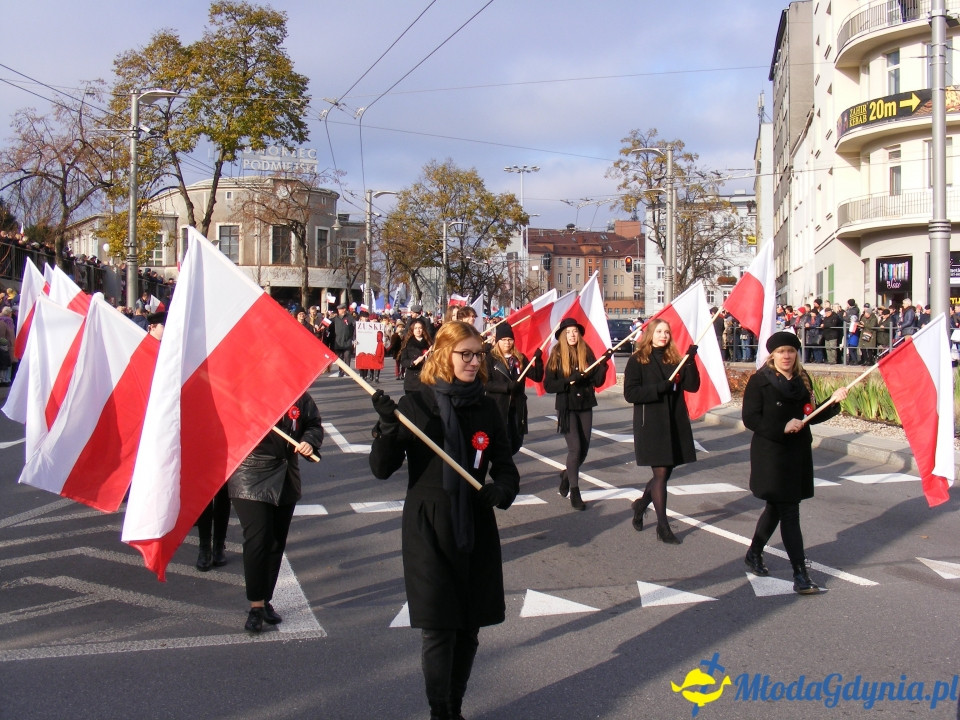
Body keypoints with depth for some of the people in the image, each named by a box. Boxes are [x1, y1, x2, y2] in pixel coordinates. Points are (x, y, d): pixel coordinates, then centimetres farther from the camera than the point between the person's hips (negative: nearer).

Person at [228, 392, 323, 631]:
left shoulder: (299, 396, 1)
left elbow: (314, 425, 10)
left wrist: (309, 441, -10)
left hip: (285, 481, 5)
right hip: (250, 480, -5)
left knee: (276, 543, 11)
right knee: (257, 540, -11)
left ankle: (265, 601, 25)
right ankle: (255, 606, 1)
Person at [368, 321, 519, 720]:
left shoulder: (486, 408, 4)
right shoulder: (415, 406, -6)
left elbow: (505, 465, 9)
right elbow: (381, 468, -10)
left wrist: (502, 488, -14)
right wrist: (387, 426, -27)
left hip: (475, 529, 4)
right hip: (428, 530, -4)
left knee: (468, 627, 11)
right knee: (438, 628, -2)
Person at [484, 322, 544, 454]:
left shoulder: (520, 358, 9)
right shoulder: (490, 358, -4)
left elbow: (537, 377, 5)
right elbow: (486, 383, -12)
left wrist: (538, 360, -10)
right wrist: (507, 386, -21)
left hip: (517, 407, 5)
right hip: (497, 407, -5)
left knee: (515, 443, 12)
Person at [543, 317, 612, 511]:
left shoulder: (587, 353, 3)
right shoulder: (556, 356, -3)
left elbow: (598, 381, -1)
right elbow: (548, 385, -7)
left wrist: (603, 363, -14)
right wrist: (569, 380, -20)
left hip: (585, 406, 4)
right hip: (566, 407, -3)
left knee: (584, 449, 8)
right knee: (575, 448, -12)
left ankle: (567, 475, 37)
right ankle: (574, 491, 0)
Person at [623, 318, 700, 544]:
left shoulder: (674, 359, 10)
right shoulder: (637, 361, -3)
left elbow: (693, 386, 2)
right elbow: (630, 393, -11)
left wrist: (690, 362, -12)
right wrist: (660, 388, -18)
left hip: (675, 424, 5)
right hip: (651, 425, -5)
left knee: (666, 472, 12)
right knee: (661, 473, -4)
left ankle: (641, 503, 38)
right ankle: (663, 527, 5)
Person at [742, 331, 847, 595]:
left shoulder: (802, 380, 10)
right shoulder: (759, 381, -8)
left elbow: (811, 416, 14)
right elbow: (750, 419, -12)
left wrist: (833, 402, -2)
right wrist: (782, 427, -21)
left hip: (798, 454, 7)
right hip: (771, 455, -6)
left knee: (776, 508, 17)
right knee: (789, 512, -7)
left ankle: (754, 554, 35)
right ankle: (799, 574, -4)